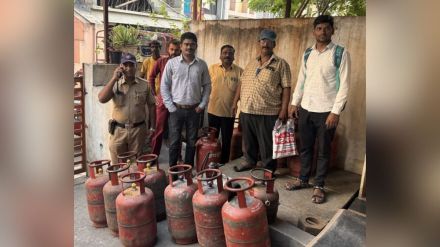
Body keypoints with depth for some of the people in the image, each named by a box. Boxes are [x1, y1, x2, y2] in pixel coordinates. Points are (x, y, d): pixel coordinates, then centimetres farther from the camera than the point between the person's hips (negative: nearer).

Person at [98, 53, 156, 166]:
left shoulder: (144, 84, -1)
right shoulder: (115, 84, 0)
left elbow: (151, 105, 5)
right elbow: (101, 99, -15)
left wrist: (152, 127, 3)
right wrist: (114, 78, -17)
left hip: (138, 129, 0)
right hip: (118, 130, 1)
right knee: (118, 165, 11)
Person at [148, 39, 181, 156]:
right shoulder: (161, 61, -3)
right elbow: (151, 77, 6)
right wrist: (154, 95, 3)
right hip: (162, 101, -1)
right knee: (159, 130, 7)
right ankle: (154, 155, 21)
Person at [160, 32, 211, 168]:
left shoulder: (202, 64, 2)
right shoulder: (172, 63, -4)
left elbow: (207, 85, 8)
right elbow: (164, 86, -2)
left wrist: (202, 105, 0)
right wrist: (171, 107, -6)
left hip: (194, 110, 2)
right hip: (176, 109, -2)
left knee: (192, 141, 11)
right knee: (174, 141, 6)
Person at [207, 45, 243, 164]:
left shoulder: (239, 71, -3)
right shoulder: (212, 68, 0)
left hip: (229, 112, -1)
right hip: (213, 110, 1)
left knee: (226, 140, 12)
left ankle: (224, 163, 28)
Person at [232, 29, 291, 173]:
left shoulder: (281, 64, -2)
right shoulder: (251, 64, 14)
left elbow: (286, 88, -6)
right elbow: (242, 84, 17)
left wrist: (284, 109, -13)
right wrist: (235, 102, 12)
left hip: (268, 112, -5)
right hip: (246, 110, 5)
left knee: (267, 144, 4)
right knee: (248, 141, 17)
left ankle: (269, 169, 20)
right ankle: (250, 161, 36)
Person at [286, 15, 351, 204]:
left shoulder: (340, 53, -6)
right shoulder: (307, 53, 9)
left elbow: (344, 85, -9)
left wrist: (335, 112, -15)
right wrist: (294, 103, 7)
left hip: (326, 111, -4)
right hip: (305, 109, 4)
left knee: (323, 151, 7)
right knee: (305, 147, 14)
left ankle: (319, 186, 21)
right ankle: (303, 179, 30)